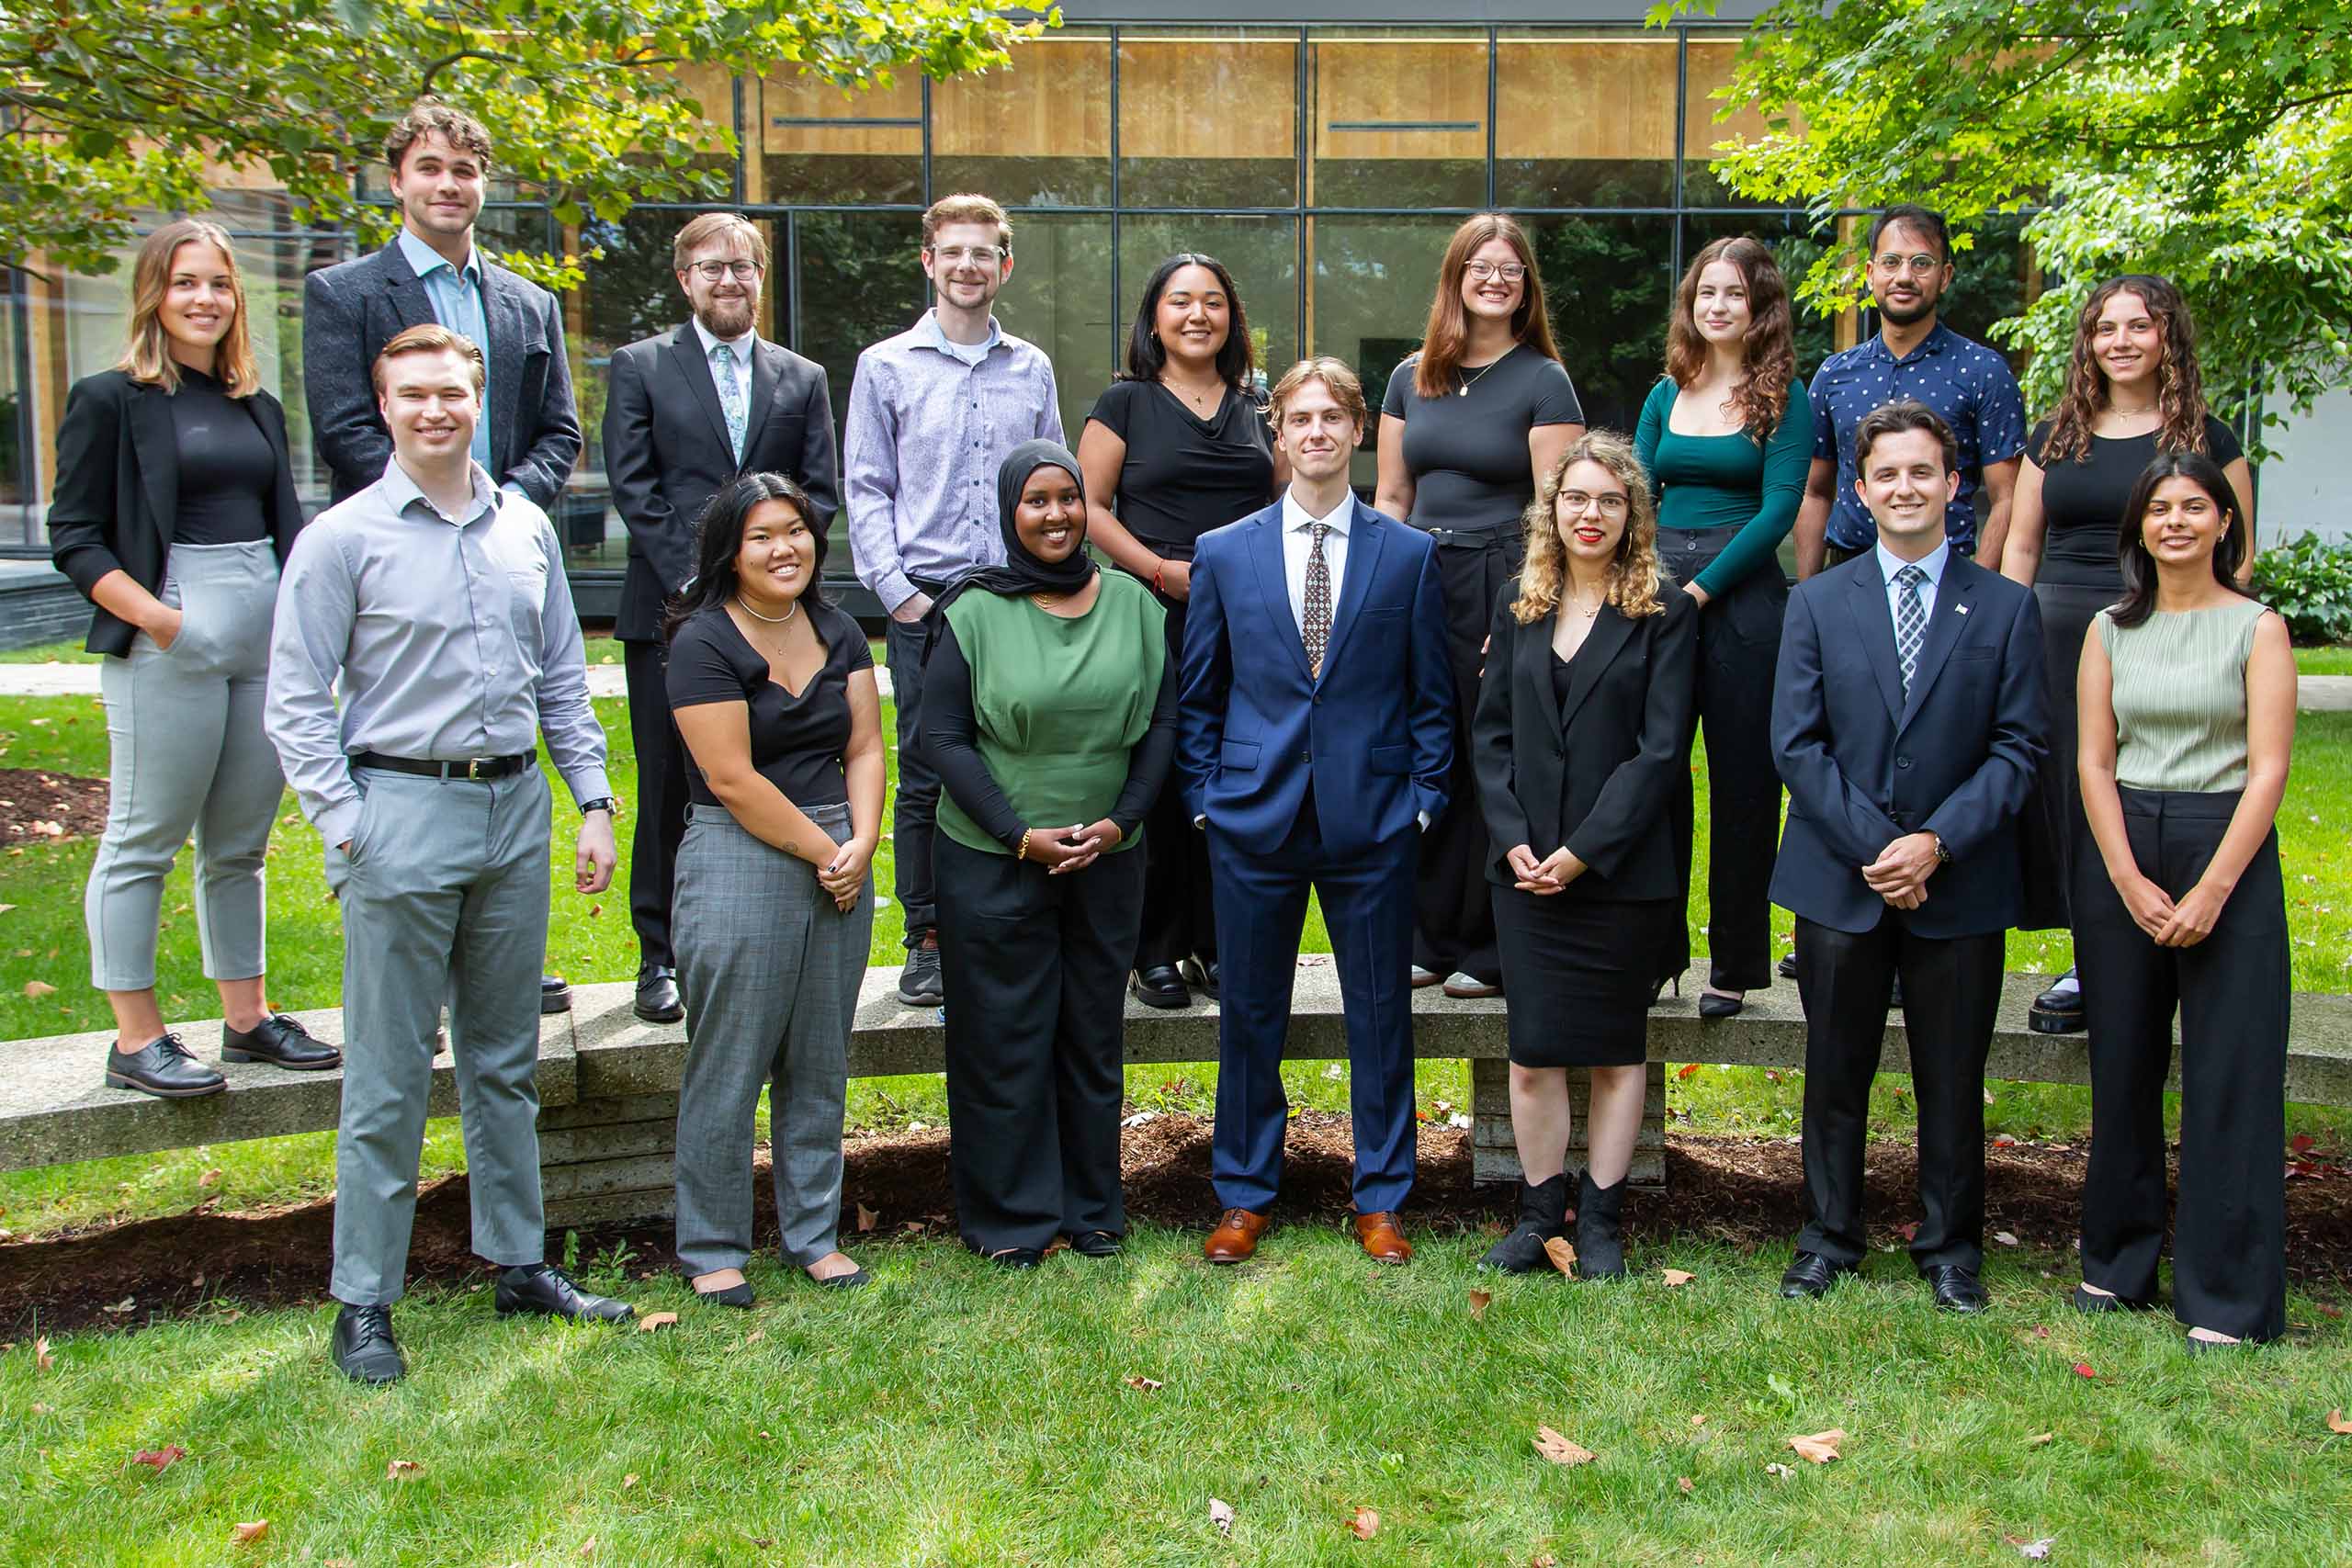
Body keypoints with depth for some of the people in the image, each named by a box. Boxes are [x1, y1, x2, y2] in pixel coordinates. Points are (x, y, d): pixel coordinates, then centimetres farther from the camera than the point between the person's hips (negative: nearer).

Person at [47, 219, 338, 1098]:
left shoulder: (257, 408, 16)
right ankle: (136, 1040, 8)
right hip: (171, 654, -6)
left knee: (240, 844, 13)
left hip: (267, 646, 6)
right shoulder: (111, 401, -2)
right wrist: (157, 617, -18)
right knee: (143, 842, 1)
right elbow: (73, 538, -6)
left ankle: (246, 1017, 22)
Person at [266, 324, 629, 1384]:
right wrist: (349, 833, -12)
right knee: (390, 1077, 0)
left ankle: (520, 1264, 26)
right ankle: (363, 1303, 11)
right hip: (402, 808, -4)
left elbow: (563, 681, 15)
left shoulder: (527, 530, 9)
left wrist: (594, 802, 8)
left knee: (505, 1059, 14)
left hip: (515, 810, 5)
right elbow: (297, 706, -5)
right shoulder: (342, 539, -4)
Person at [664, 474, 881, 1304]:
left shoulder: (838, 633, 11)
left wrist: (861, 844, -8)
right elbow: (732, 778, -14)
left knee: (822, 1064, 12)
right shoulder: (704, 643, -8)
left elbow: (864, 747, 7)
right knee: (729, 1065, 0)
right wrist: (821, 851, -11)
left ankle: (813, 1231, 25)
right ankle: (711, 1248, 15)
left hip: (840, 863, 6)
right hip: (740, 863, -6)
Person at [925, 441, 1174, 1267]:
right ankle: (1009, 1216, 20)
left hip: (1108, 859, 3)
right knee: (1004, 1040, 5)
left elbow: (1161, 720, 6)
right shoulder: (975, 611, -6)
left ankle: (1092, 1207, 27)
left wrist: (1122, 820, -6)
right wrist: (1020, 834, -13)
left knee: (1094, 1035, 12)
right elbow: (943, 735, -7)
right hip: (993, 862, -3)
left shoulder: (1132, 602, 3)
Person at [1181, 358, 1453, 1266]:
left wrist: (1423, 799, -1)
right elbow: (1197, 696, 9)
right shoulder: (1222, 553, 5)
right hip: (1254, 819, 1)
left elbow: (1432, 696, 6)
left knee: (1381, 1015, 8)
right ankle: (1244, 1196, 24)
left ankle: (1381, 1200, 23)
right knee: (1249, 1017, 9)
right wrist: (1204, 798, 3)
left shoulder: (1408, 554, 3)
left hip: (1372, 822, 0)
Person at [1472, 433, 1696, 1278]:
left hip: (1623, 869, -3)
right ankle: (1540, 1212, 18)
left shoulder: (1665, 610, -3)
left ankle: (1600, 1220, 19)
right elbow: (1490, 732, 7)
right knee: (1532, 1052, 4)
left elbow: (1661, 749, -9)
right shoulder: (1517, 604, 8)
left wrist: (1584, 851, -13)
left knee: (1616, 1050, 8)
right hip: (1526, 870, 3)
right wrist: (1513, 840, -6)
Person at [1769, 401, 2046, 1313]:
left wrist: (1938, 842, -14)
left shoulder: (2005, 607, 3)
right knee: (1835, 1074, 9)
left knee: (1953, 1082, 9)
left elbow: (2019, 748, -2)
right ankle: (1828, 1239, 24)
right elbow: (1795, 744, -2)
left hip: (1961, 885, 0)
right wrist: (1874, 846, -12)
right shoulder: (1818, 603, 4)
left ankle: (1950, 1251, 25)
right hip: (1841, 881, 0)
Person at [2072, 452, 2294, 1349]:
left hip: (2228, 850, -3)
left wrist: (2212, 888, -15)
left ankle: (2228, 1296, 6)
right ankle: (2118, 1261, 22)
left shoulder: (2258, 628, 0)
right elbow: (2094, 762, 4)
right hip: (2119, 851, 3)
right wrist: (2131, 881, -8)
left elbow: (2268, 770, -6)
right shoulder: (2111, 630, 8)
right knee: (2122, 1066, 8)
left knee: (2230, 1072, -2)